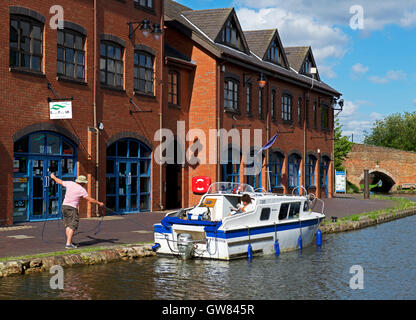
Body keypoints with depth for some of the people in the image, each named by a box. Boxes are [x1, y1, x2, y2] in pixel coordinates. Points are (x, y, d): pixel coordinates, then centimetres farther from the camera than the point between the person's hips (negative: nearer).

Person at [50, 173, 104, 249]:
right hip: (72, 208, -7)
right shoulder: (82, 190, -10)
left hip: (64, 206, 7)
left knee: (68, 226, 12)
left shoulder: (70, 183, 5)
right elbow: (90, 200, -11)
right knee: (72, 226, -6)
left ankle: (69, 242, 10)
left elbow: (60, 181, 21)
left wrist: (53, 177, 40)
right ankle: (68, 244, -14)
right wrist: (99, 203, 1)